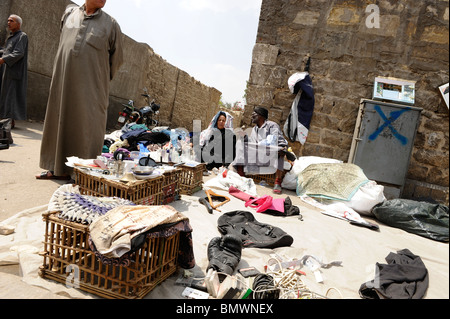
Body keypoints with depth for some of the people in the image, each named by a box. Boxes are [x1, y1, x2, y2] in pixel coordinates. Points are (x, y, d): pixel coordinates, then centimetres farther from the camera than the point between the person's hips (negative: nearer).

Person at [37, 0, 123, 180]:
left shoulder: (110, 24, 2)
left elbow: (116, 58, 10)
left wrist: (102, 80, 15)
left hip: (90, 87, -4)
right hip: (63, 82, 4)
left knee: (86, 128, -6)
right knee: (60, 122, 8)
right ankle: (59, 169, 19)